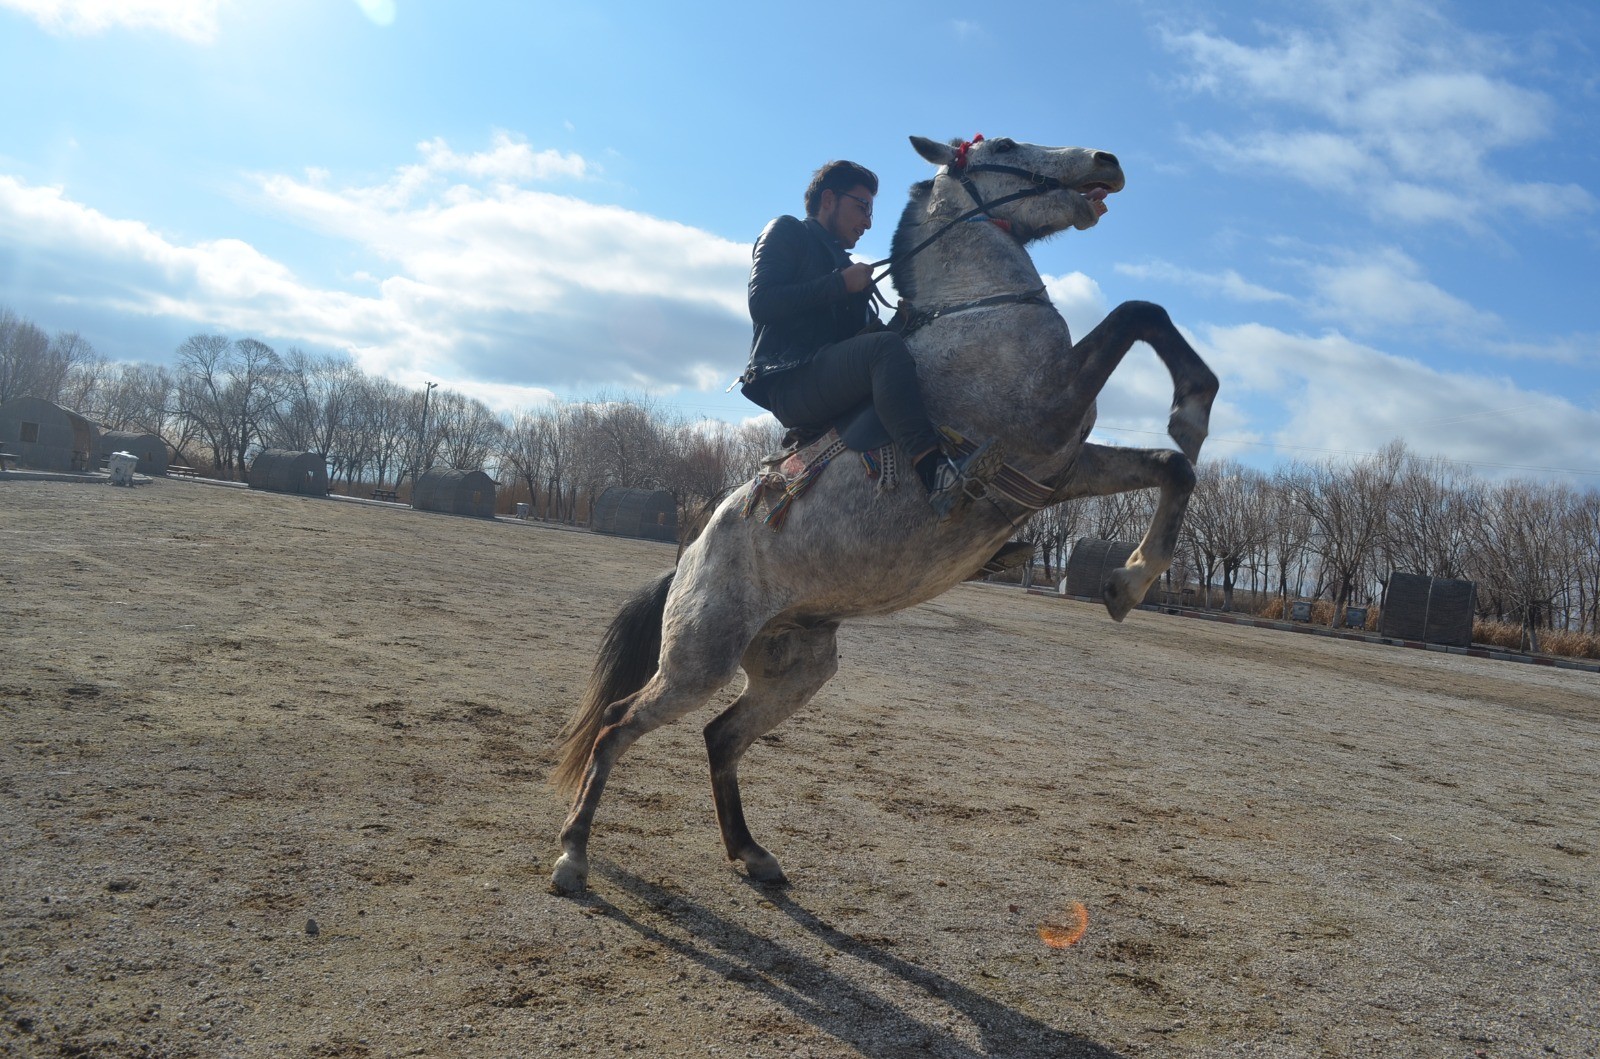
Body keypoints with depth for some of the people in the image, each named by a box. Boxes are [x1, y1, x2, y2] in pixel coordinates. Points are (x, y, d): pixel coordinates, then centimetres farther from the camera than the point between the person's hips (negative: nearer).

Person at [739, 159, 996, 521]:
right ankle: (937, 475, -50)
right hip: (789, 384, -8)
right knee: (885, 347, -33)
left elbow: (863, 331, 22)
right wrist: (841, 284, -10)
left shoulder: (842, 264, 30)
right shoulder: (786, 232, 7)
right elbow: (761, 303, -10)